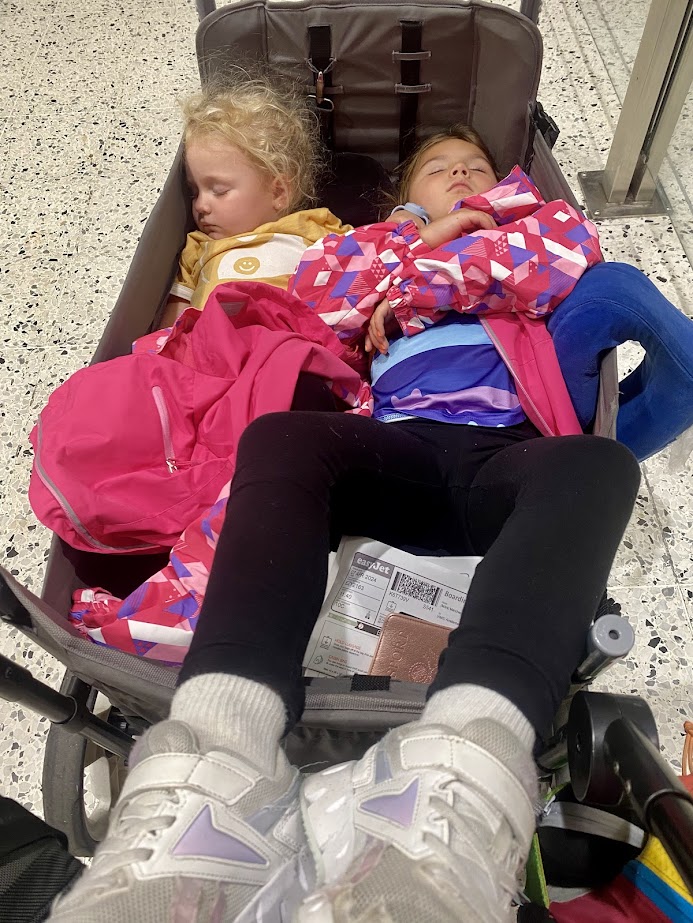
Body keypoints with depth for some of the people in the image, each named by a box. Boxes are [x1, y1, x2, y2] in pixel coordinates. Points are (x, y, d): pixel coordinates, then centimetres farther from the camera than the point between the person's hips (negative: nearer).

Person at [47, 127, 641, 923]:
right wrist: (424, 239, 12)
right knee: (281, 435, -28)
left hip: (506, 460, 0)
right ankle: (215, 763, -46)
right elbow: (318, 289, 14)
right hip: (398, 452, 1)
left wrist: (421, 282, 9)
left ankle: (460, 777, -53)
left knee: (597, 462, -32)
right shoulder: (378, 245, 36)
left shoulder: (530, 233, 36)